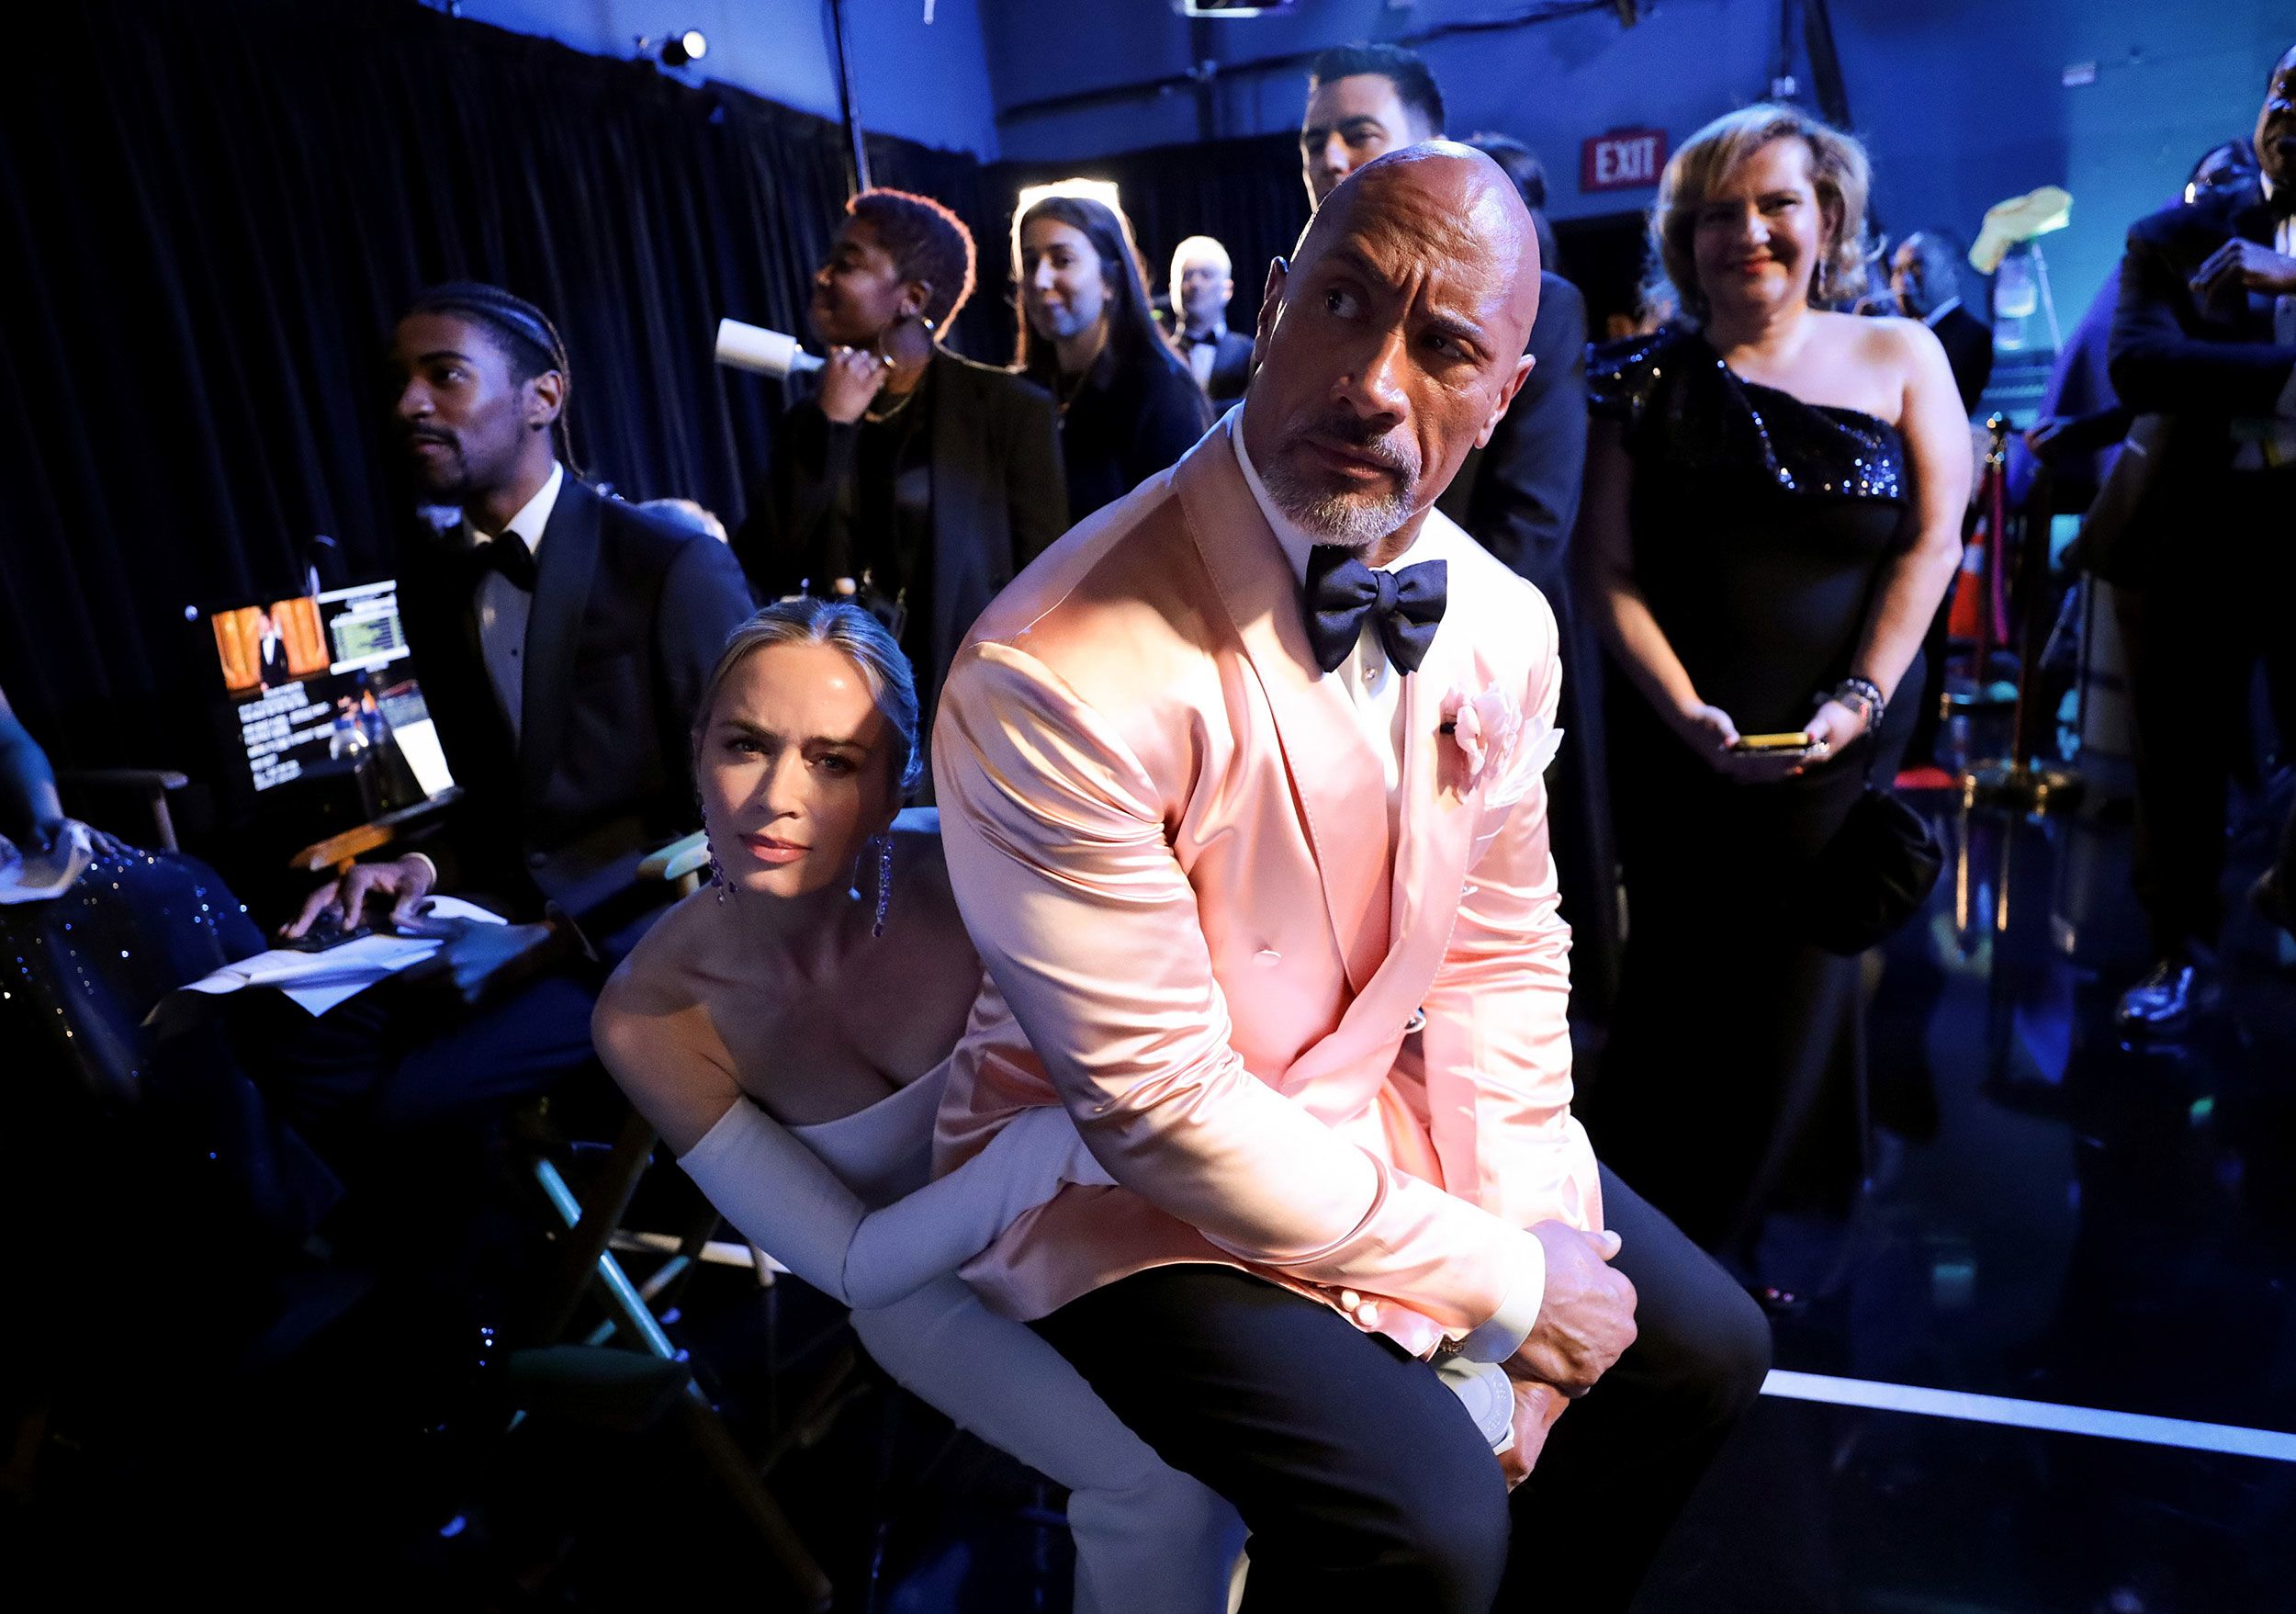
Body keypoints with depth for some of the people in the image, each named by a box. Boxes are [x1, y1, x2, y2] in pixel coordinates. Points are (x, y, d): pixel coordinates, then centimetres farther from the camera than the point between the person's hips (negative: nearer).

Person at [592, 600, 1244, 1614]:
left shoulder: (957, 873, -26)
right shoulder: (649, 1017, -23)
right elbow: (855, 1264, -22)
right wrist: (1051, 1142, -39)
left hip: (1084, 1204, 2)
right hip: (923, 1277, -1)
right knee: (1174, 1478, -20)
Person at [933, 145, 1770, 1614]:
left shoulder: (1501, 625, -7)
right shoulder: (1064, 678, -30)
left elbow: (1506, 944, 3)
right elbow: (1158, 1104, -25)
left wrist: (1530, 1233, -6)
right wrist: (1494, 1283, -17)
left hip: (1379, 1106, 7)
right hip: (1129, 1179, -6)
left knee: (1699, 1346, 9)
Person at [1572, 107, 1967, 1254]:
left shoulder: (1899, 356, 4)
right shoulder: (1646, 381, 0)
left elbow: (1932, 538, 0)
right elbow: (1605, 568, -5)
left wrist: (1861, 699, -12)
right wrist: (1688, 714, -15)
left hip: (1841, 743, 1)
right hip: (1677, 746, 0)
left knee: (1798, 978, 6)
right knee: (1684, 981, 8)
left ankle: (1744, 1226, 29)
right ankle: (1658, 1240, 29)